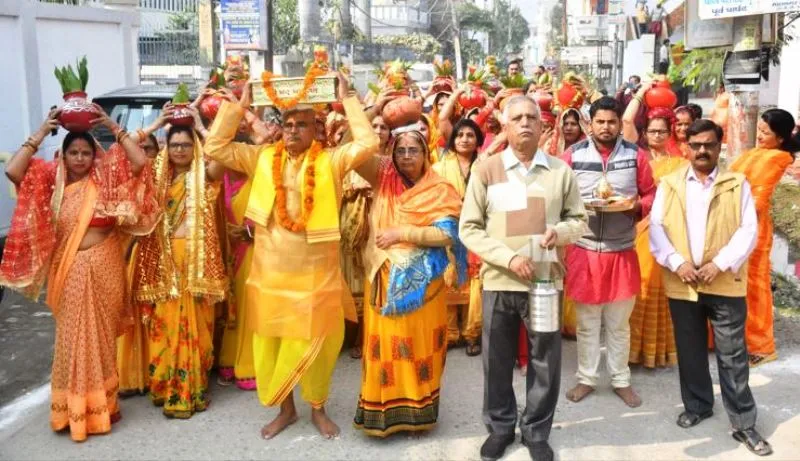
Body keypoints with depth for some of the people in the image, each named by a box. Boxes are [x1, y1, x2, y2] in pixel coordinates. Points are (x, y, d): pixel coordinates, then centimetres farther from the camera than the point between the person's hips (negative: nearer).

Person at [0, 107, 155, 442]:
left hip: (104, 267, -1)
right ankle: (74, 406, 21)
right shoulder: (52, 179, 3)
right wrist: (41, 133, -12)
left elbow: (139, 161, -13)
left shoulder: (106, 177, 0)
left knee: (101, 335, 8)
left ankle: (101, 402, 21)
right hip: (68, 271, 1)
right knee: (73, 336, 9)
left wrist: (113, 127, -14)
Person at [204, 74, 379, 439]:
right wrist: (238, 106, -2)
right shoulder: (262, 158, 5)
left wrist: (347, 99, -11)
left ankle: (318, 408, 29)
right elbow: (215, 148, 3)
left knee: (315, 343, 7)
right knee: (271, 342, 11)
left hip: (315, 272, -2)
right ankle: (286, 409, 31)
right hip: (270, 272, 3)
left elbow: (368, 143, -14)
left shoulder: (331, 161, -2)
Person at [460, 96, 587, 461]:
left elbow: (579, 220, 8)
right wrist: (508, 257, -16)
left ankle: (537, 431, 28)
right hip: (498, 281, -1)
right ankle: (500, 426, 31)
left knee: (545, 361, 9)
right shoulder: (486, 170, -2)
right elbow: (469, 228, -4)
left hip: (546, 280, 1)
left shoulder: (560, 171, 3)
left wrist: (559, 231, -15)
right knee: (497, 360, 11)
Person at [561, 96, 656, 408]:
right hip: (583, 250, 0)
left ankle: (621, 379, 28)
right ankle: (586, 378, 26)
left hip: (622, 251, 1)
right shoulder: (573, 155, -2)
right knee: (586, 322, 11)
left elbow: (651, 195, 5)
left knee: (619, 323, 13)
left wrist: (638, 206, -15)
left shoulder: (636, 155, 1)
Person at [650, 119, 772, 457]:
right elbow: (656, 228, -1)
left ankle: (744, 423, 12)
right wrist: (677, 263, -14)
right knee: (690, 351, 14)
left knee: (733, 355, 3)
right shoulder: (668, 184, 7)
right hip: (682, 284, 2)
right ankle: (697, 406, 31)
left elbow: (748, 231, -4)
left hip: (726, 284, -2)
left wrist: (720, 264, -16)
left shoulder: (737, 184, 4)